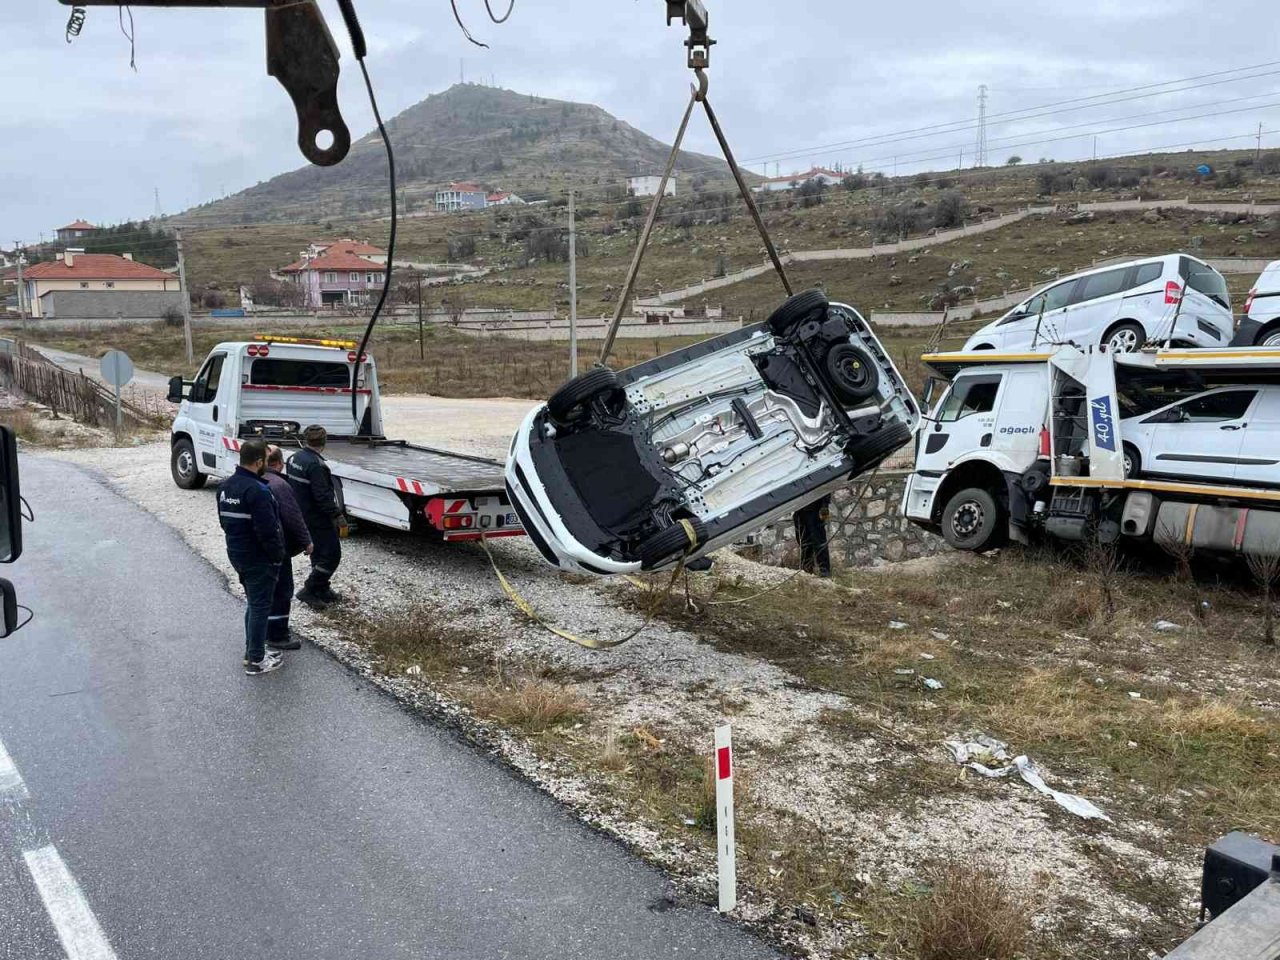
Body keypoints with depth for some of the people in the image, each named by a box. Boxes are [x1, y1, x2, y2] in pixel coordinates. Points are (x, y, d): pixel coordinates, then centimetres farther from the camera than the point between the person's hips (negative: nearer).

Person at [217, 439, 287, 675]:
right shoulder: (257, 490, -25)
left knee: (253, 602, 21)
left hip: (237, 554, 9)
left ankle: (253, 650, 29)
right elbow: (267, 530, -25)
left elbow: (224, 521, 16)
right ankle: (256, 660, 8)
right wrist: (278, 555, -13)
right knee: (260, 606, 1)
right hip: (259, 558, -9)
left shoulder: (226, 486, 6)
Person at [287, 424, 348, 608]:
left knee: (318, 555, 20)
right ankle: (308, 591, -1)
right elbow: (323, 496, -27)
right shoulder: (316, 465, -24)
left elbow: (290, 486, 16)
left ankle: (322, 590, 27)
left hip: (303, 516, 10)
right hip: (319, 519, -10)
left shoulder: (294, 459, 5)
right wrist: (339, 518, -23)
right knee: (332, 555, -1)